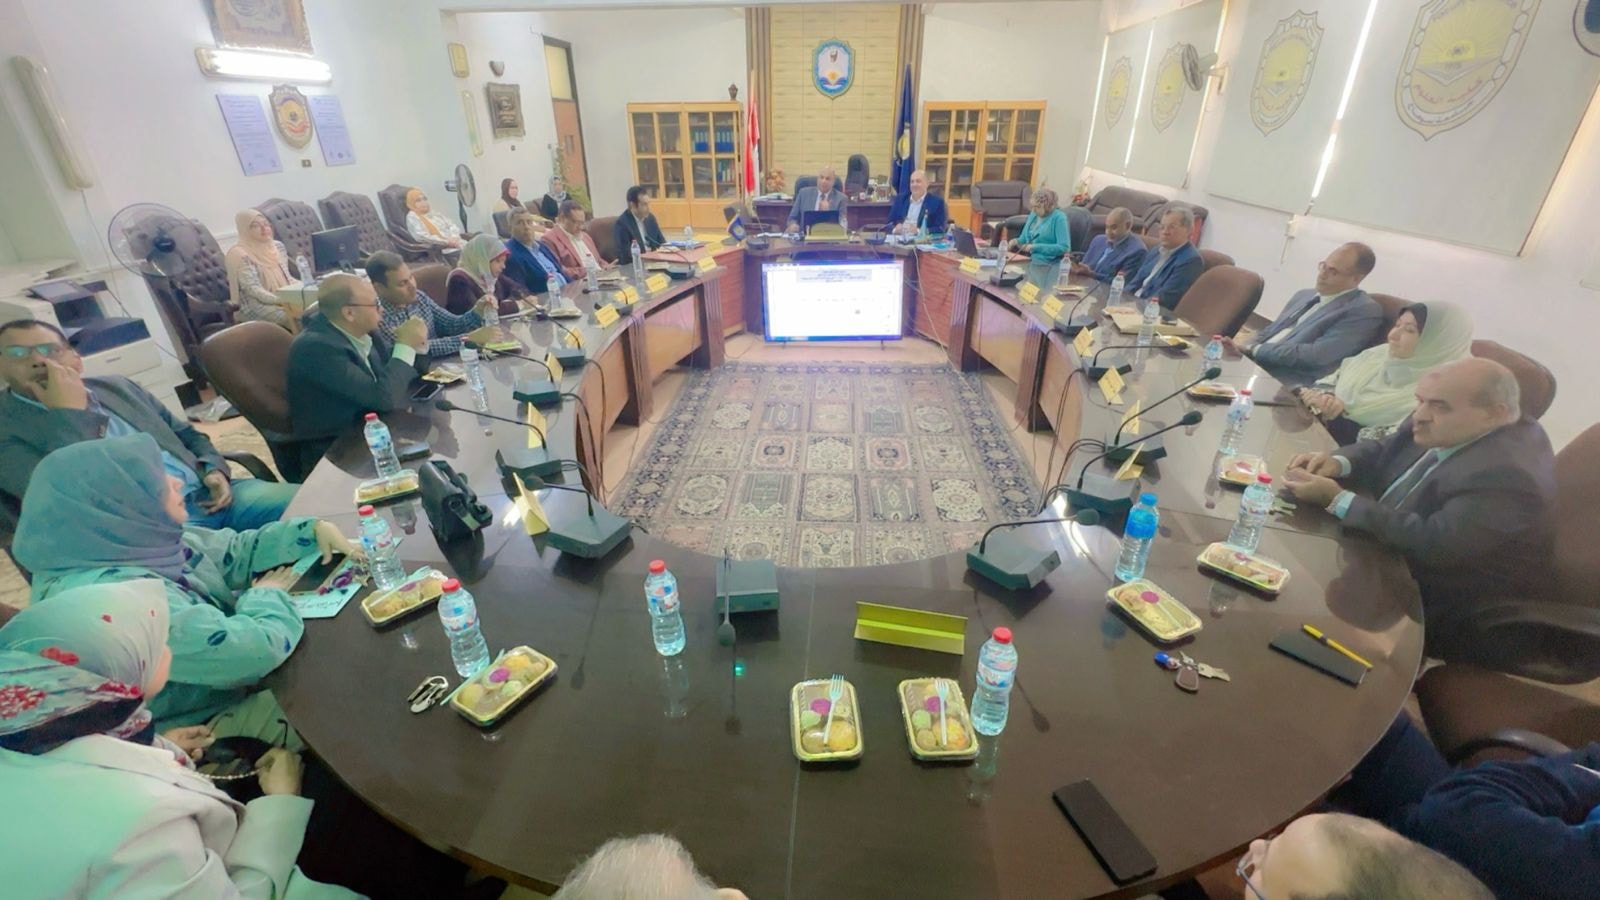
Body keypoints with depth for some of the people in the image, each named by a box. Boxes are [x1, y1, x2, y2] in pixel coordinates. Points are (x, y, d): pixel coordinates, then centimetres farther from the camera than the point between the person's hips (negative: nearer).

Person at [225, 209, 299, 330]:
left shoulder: (277, 246, 11)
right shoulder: (239, 254, -10)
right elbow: (254, 291, -16)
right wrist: (283, 300, -29)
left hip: (285, 299, 7)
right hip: (258, 305, -7)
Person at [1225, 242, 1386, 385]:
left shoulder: (1365, 310, -4)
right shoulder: (1304, 295, 20)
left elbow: (1318, 355, -16)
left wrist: (1255, 350, -13)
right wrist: (1242, 349, -3)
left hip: (1289, 384, -8)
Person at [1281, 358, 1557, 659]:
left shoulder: (1510, 475, -28)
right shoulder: (1447, 427, -3)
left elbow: (1431, 545, -33)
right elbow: (1380, 452, 9)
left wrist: (1335, 498, -32)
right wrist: (1337, 462, -14)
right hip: (1394, 559, 8)